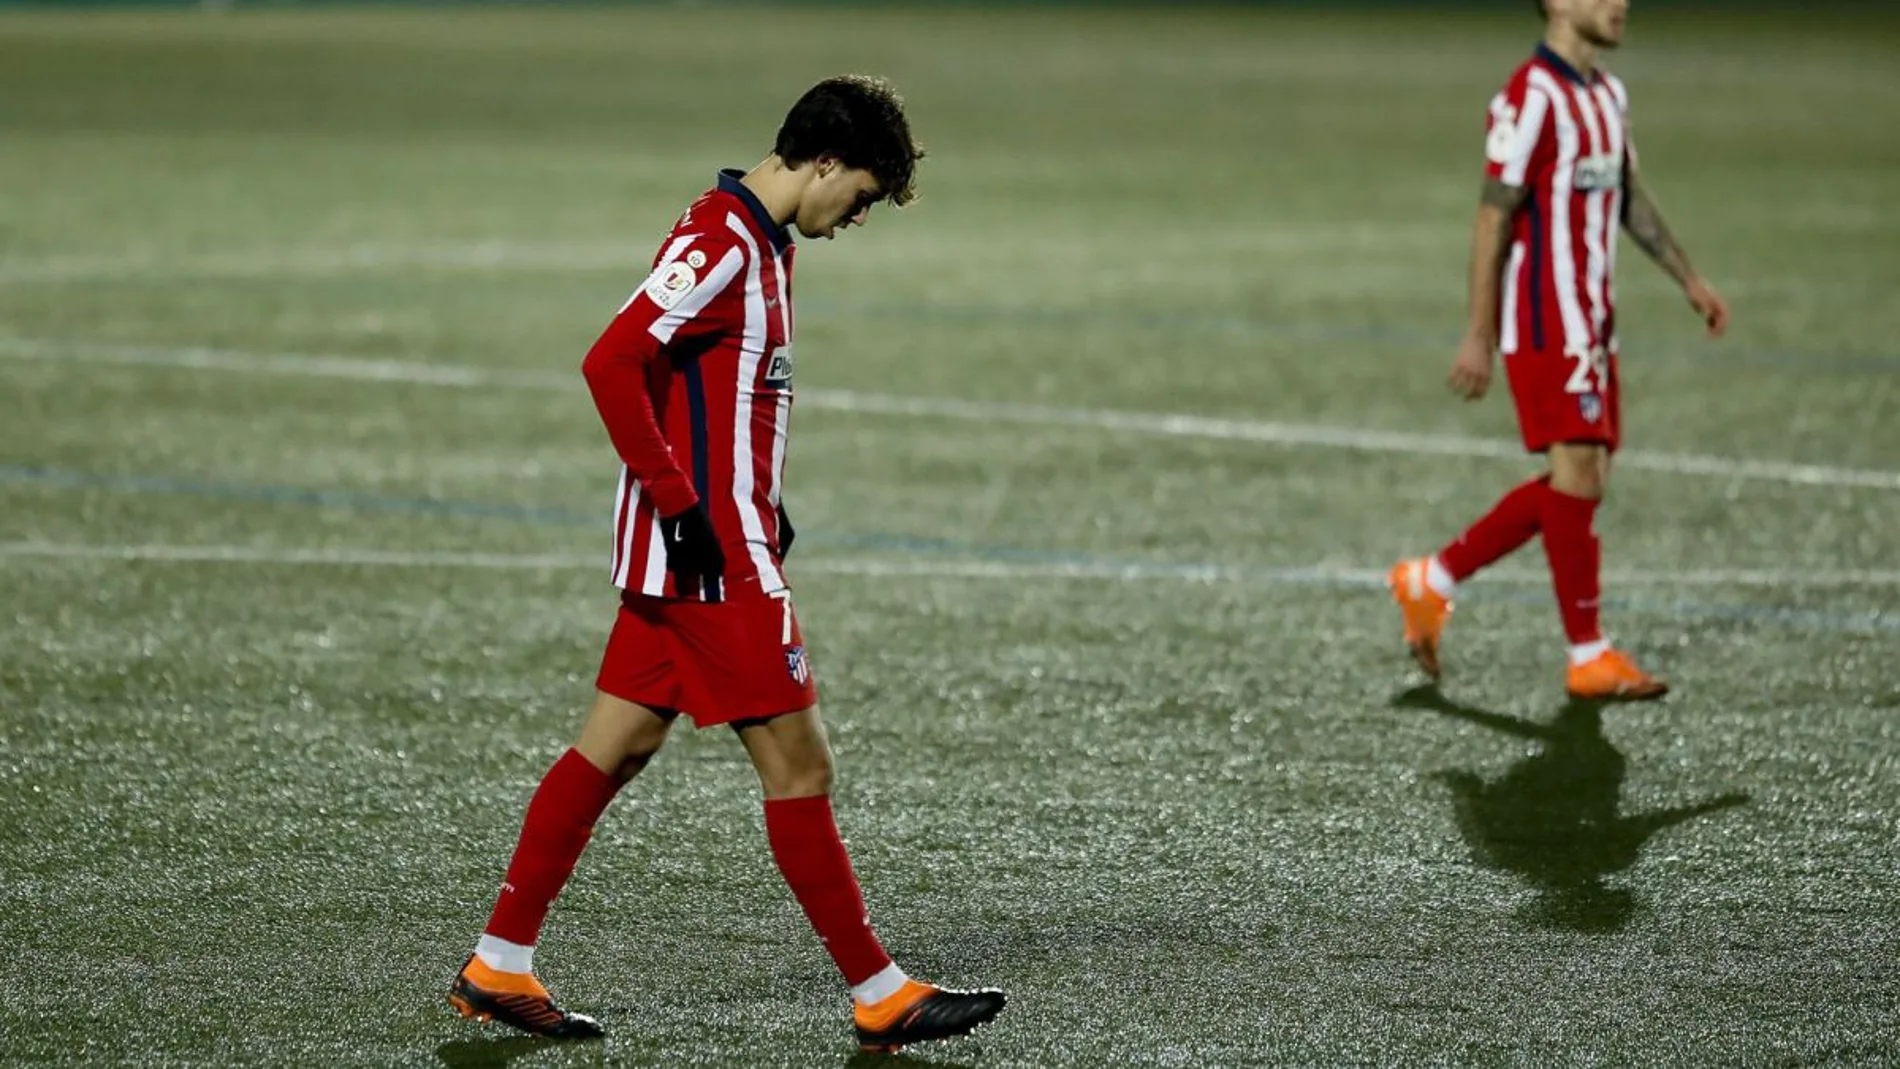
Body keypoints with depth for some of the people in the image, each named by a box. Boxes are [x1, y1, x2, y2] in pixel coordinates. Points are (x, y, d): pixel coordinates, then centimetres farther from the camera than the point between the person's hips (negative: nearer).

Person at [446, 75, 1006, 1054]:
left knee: (613, 750, 11)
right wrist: (684, 508, -22)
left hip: (711, 543, 10)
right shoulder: (721, 242, -17)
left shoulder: (755, 242, 14)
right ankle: (878, 995, 3)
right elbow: (611, 365, -24)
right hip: (710, 556, -10)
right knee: (798, 763, -4)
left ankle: (499, 967, 16)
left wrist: (760, 504, 18)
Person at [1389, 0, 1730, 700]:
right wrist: (1479, 336, -16)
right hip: (1545, 322, -9)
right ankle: (1589, 660, -3)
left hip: (1592, 322, 9)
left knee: (1579, 483, 10)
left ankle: (1431, 583, 22)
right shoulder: (1531, 98, -15)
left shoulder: (1608, 95, 13)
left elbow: (1631, 198, 24)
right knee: (1578, 478, -9)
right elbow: (1493, 219, -15)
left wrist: (1689, 280, 22)